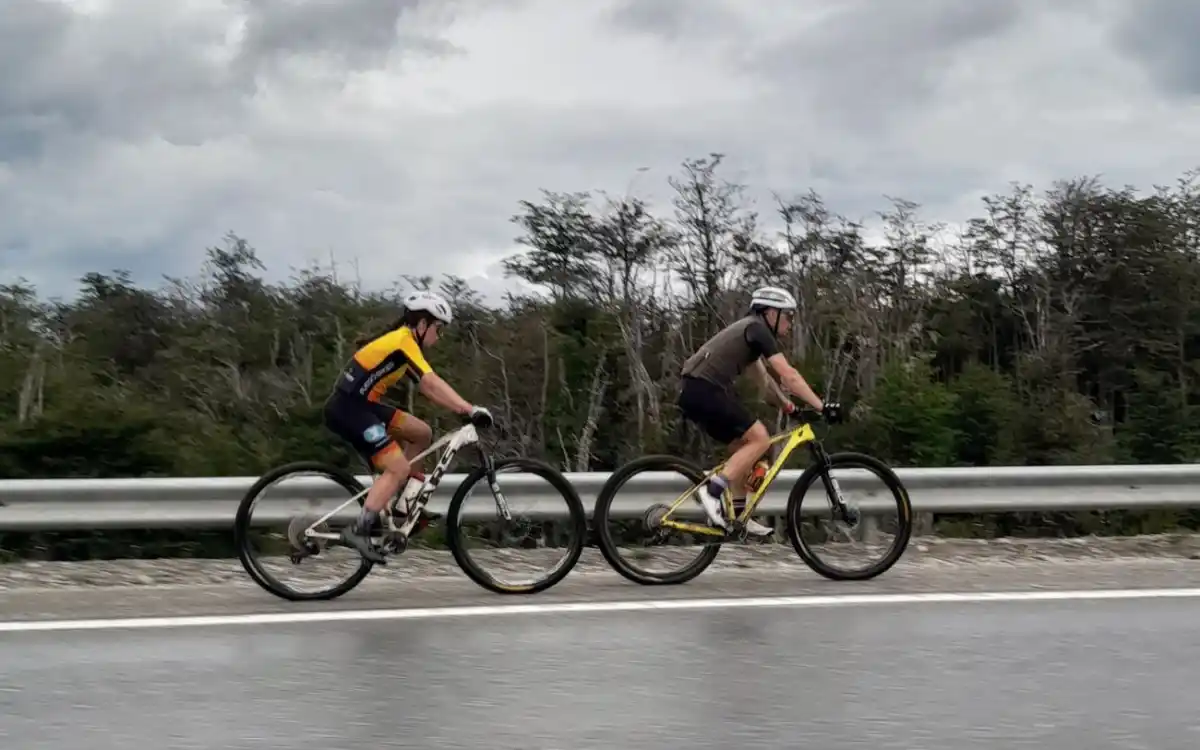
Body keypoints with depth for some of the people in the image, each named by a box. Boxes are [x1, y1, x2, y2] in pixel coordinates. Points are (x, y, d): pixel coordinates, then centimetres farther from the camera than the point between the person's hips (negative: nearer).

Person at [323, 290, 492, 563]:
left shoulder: (401, 340, 17)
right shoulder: (404, 341, -13)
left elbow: (427, 388, 17)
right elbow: (433, 384, -25)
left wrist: (464, 410, 9)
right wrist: (471, 410, -30)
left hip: (360, 405, 10)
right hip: (347, 408, -10)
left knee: (422, 434, 11)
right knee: (398, 468, -15)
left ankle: (403, 506, 12)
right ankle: (358, 530, -15)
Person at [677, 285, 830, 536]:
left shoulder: (749, 332, 25)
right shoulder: (757, 329, -5)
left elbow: (764, 379, 32)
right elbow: (789, 376, -11)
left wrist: (788, 406, 27)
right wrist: (820, 407, -10)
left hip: (696, 392, 10)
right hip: (704, 390, -10)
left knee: (743, 446, 15)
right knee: (760, 439, -10)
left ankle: (739, 517, 16)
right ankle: (712, 491, -14)